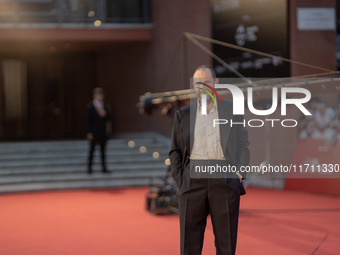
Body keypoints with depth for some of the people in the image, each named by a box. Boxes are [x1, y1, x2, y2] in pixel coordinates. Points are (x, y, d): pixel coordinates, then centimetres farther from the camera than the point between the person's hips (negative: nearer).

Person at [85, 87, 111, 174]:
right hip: (94, 133, -4)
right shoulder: (90, 107, -5)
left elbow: (108, 118, 10)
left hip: (103, 133, 5)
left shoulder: (104, 107, 10)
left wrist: (104, 115, -13)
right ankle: (89, 167, 7)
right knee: (92, 150, 2)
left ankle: (104, 168, 10)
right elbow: (88, 120, -8)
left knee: (103, 150, 7)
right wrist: (89, 133, -14)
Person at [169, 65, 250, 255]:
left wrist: (239, 173, -4)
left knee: (226, 239, 2)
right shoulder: (183, 115, 12)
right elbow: (175, 151, 13)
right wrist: (179, 179, 0)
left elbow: (243, 145, 9)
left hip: (225, 180, -1)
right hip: (193, 180, 1)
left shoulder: (233, 111, 9)